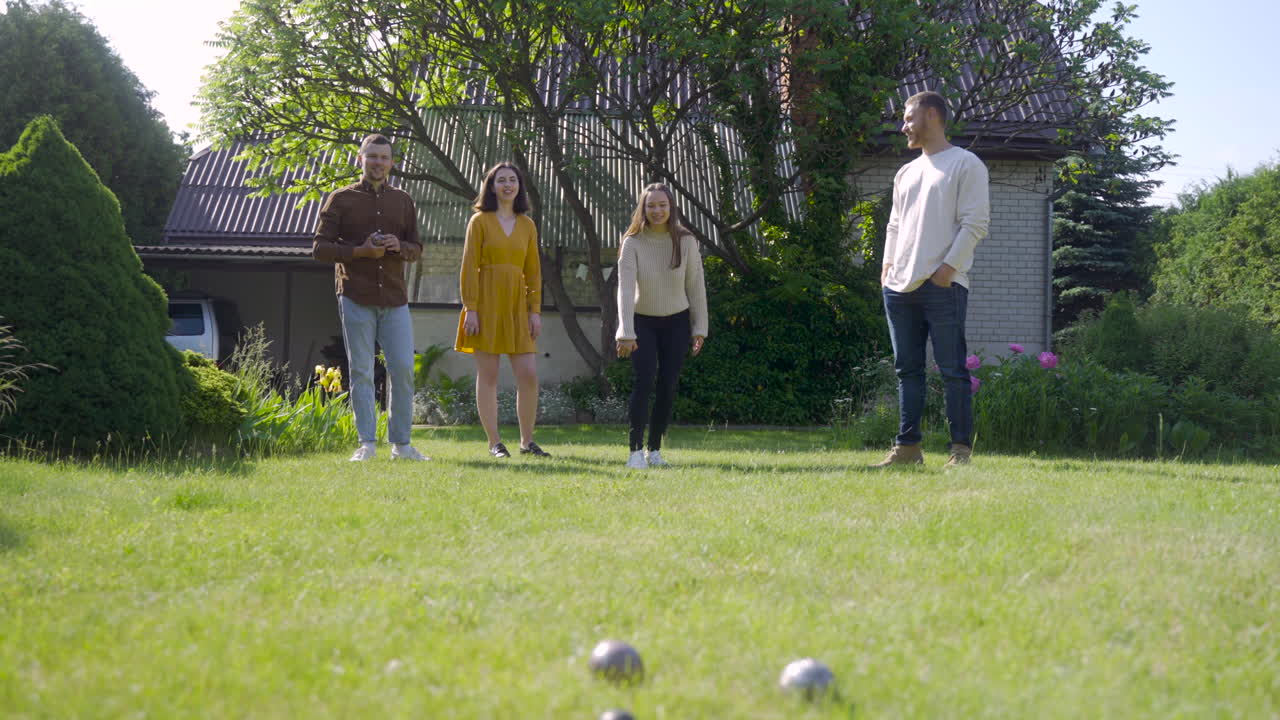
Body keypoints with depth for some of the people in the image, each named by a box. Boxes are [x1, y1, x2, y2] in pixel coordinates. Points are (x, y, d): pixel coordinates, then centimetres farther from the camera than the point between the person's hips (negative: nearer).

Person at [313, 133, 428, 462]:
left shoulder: (403, 201, 14)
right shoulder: (341, 200, 4)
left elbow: (416, 250, 16)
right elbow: (319, 248, 1)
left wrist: (400, 247, -8)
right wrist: (359, 252, -13)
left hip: (395, 301, 3)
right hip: (355, 299, -3)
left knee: (403, 369, -2)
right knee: (361, 372, -1)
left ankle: (401, 444, 6)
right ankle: (367, 443, 3)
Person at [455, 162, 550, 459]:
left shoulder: (527, 225, 12)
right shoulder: (480, 221, 2)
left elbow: (533, 271, 12)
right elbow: (469, 267, -3)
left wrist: (535, 310, 4)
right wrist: (471, 308, -11)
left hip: (517, 306, 3)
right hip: (487, 304, -3)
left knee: (529, 375, -2)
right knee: (488, 375, -2)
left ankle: (527, 442, 9)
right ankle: (495, 443, 5)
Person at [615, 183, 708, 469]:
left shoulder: (686, 242, -9)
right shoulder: (633, 243, -15)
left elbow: (695, 286, -2)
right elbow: (625, 288, -22)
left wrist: (700, 328, -1)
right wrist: (626, 333, -31)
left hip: (676, 322, 2)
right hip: (643, 322, -2)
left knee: (668, 386, -3)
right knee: (644, 381, -16)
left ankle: (655, 450, 7)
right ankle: (636, 451, -17)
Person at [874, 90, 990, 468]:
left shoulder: (965, 164, -1)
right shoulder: (906, 172, 21)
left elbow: (975, 223, -8)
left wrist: (949, 266, -15)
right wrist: (888, 264, 11)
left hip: (944, 285, -7)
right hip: (900, 287, 7)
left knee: (952, 370, -6)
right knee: (907, 369, 8)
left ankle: (961, 448, -4)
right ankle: (908, 446, 12)